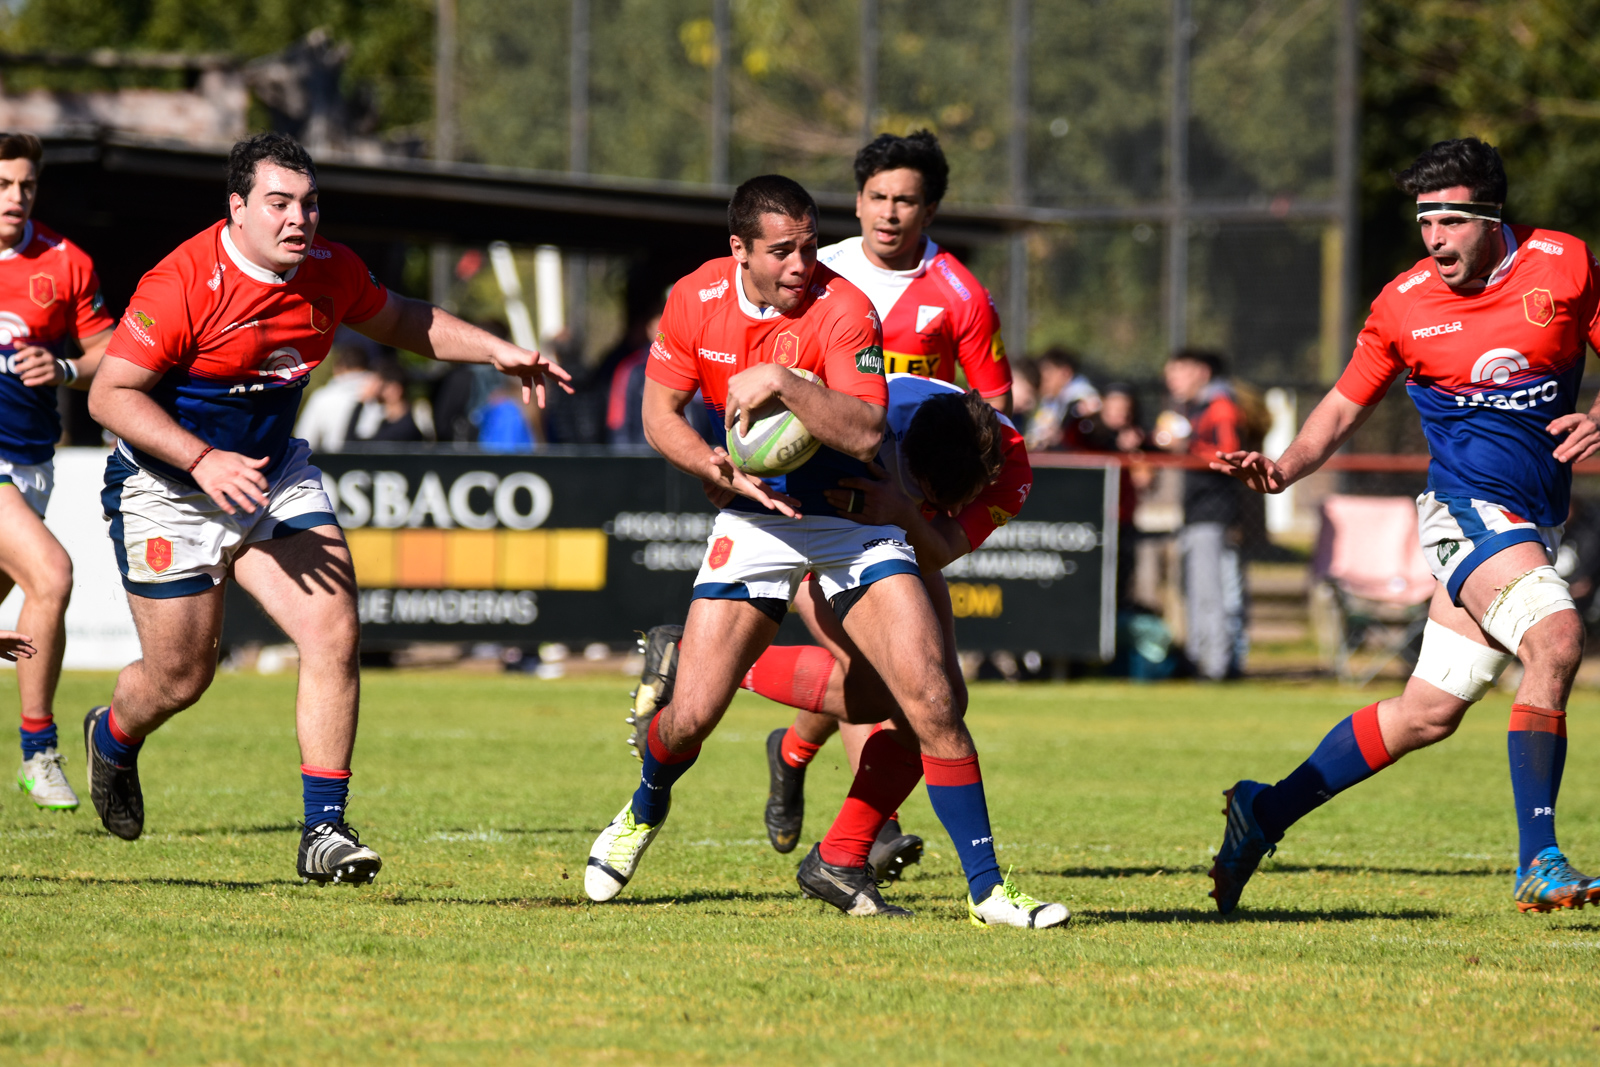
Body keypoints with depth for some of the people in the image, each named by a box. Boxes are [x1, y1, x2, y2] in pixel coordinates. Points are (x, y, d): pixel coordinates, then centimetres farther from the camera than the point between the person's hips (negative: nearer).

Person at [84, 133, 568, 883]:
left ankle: (324, 833, -8)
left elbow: (398, 320, 16)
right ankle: (112, 738, 41)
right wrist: (203, 459, -32)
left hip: (275, 475, 5)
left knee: (333, 634, -13)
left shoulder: (330, 272, -5)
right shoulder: (183, 285, -25)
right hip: (168, 491, -5)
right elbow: (110, 394, -22)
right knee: (179, 678, 3)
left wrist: (497, 352, 6)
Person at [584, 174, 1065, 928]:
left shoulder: (842, 309, -19)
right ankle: (645, 810, 30)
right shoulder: (695, 301, -7)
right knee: (690, 716, -6)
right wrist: (723, 472, -14)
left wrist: (782, 380, -37)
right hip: (755, 521, 2)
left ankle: (986, 887, -8)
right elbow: (658, 414, 2)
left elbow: (863, 434, -29)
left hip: (852, 519, -2)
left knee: (929, 699, -15)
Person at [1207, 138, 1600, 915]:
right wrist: (1284, 468, -9)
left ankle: (1264, 813, 22)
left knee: (1428, 713, 6)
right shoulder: (1402, 304, -3)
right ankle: (1538, 862, -26)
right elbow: (1346, 405, 8)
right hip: (1466, 506, -4)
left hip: (1535, 521, 4)